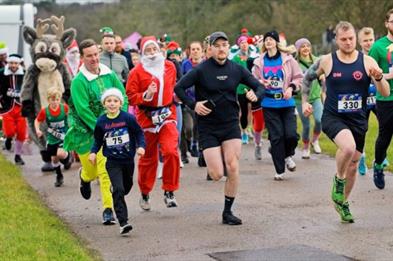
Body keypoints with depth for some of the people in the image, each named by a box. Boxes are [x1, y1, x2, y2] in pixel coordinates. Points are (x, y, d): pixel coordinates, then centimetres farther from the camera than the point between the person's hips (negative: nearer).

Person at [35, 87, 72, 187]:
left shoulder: (65, 108, -16)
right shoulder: (44, 111, -14)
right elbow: (37, 121, 0)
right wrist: (37, 130, -16)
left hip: (64, 136, -2)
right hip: (52, 139, 2)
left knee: (61, 154, -27)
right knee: (54, 158, 12)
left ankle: (68, 156, 9)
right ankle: (59, 177, 34)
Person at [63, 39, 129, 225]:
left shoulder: (110, 75, 2)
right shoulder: (79, 82, -12)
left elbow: (123, 98, 5)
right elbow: (83, 110, -15)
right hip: (87, 131, -2)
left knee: (106, 170, -9)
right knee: (92, 171, 9)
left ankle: (108, 209, -4)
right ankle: (84, 177, 48)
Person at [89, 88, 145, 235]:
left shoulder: (128, 118, -9)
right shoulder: (101, 122, -5)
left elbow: (139, 133, 0)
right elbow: (98, 140, 8)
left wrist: (141, 146, -15)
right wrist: (93, 152, -5)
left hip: (128, 159, 2)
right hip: (112, 161, -2)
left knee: (127, 187, 21)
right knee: (118, 190, -15)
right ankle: (123, 223, -16)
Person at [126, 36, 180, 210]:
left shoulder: (169, 67, 8)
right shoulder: (137, 72, -5)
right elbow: (130, 96, -7)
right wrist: (146, 95, -20)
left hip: (167, 115, 2)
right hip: (146, 117, -2)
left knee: (171, 151, -18)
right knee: (148, 158, 8)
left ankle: (169, 191, -7)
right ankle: (145, 194, 27)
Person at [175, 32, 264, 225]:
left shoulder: (236, 69, 2)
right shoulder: (201, 70, -8)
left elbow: (259, 86, 8)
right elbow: (178, 88, -7)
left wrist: (255, 95, -15)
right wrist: (193, 104, -19)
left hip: (231, 124, 3)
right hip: (208, 127, -2)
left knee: (233, 169, -10)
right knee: (217, 175, -8)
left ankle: (228, 212, 5)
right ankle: (216, 158, 31)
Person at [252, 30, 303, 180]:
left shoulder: (288, 59, 1)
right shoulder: (259, 62, 4)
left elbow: (299, 78, 6)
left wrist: (291, 87, -11)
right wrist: (262, 84, -11)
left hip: (287, 103, 0)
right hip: (269, 105, 1)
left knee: (291, 134, -10)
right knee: (276, 137, -1)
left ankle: (288, 155, 23)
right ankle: (280, 171, 10)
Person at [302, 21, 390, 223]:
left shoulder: (367, 62, -4)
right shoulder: (327, 61, -5)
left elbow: (385, 93, -8)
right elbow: (308, 78, 14)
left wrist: (379, 78, -27)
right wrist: (304, 101, 7)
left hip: (358, 120, 3)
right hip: (333, 117, -3)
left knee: (353, 166, 13)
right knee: (348, 147, -33)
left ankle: (343, 203, 37)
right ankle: (339, 180, -3)